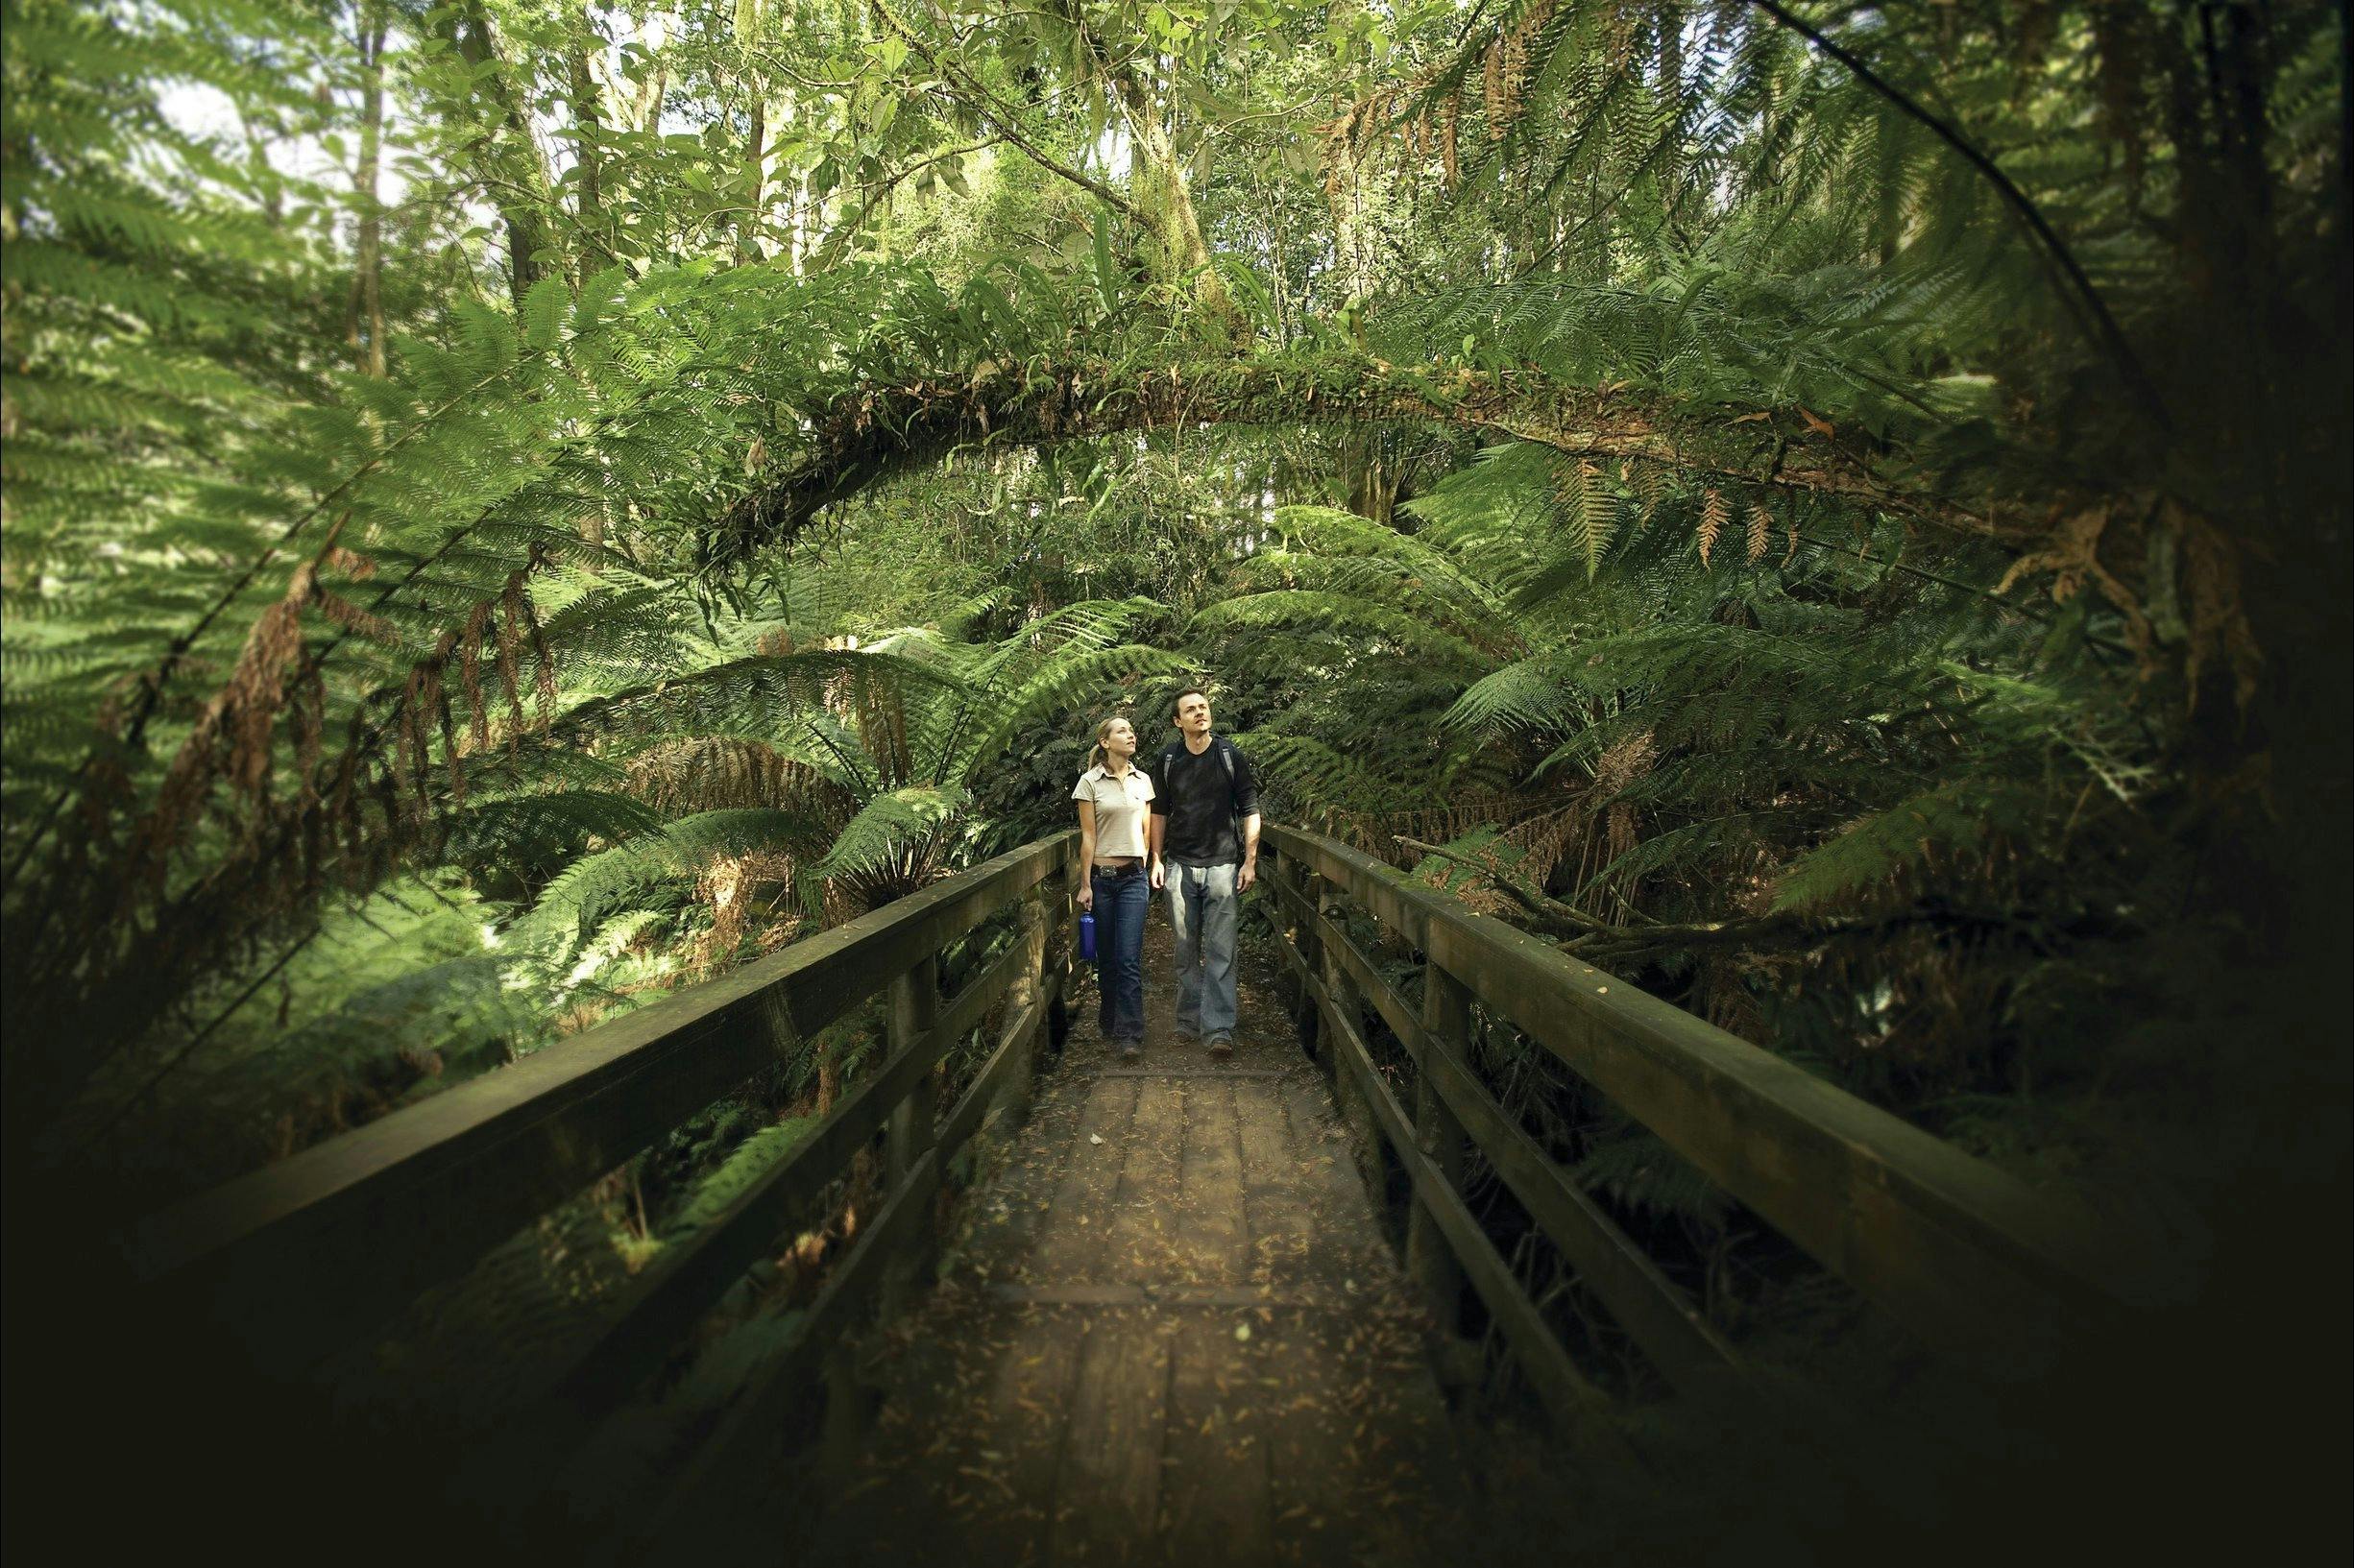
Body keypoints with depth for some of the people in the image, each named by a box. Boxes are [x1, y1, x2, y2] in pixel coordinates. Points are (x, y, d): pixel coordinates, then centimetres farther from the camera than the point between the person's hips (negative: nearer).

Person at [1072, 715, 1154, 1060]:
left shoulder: (1143, 780, 7)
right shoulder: (1090, 781, -2)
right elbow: (1088, 836, -3)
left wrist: (1150, 875, 13)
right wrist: (1086, 884, -4)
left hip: (1133, 877, 1)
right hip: (1101, 877, -1)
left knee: (1129, 959, -7)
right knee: (1106, 957, 8)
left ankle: (1129, 1035, -5)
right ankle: (1110, 1022, 27)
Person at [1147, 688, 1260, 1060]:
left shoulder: (1231, 756, 0)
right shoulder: (1167, 760, 5)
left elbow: (1250, 811, 2)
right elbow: (1159, 812, 13)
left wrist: (1250, 862, -3)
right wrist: (1157, 859, 8)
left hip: (1223, 865, -2)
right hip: (1180, 865, 2)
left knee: (1221, 951, -6)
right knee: (1186, 949, 9)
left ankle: (1219, 1029, -5)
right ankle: (1188, 1021, 20)